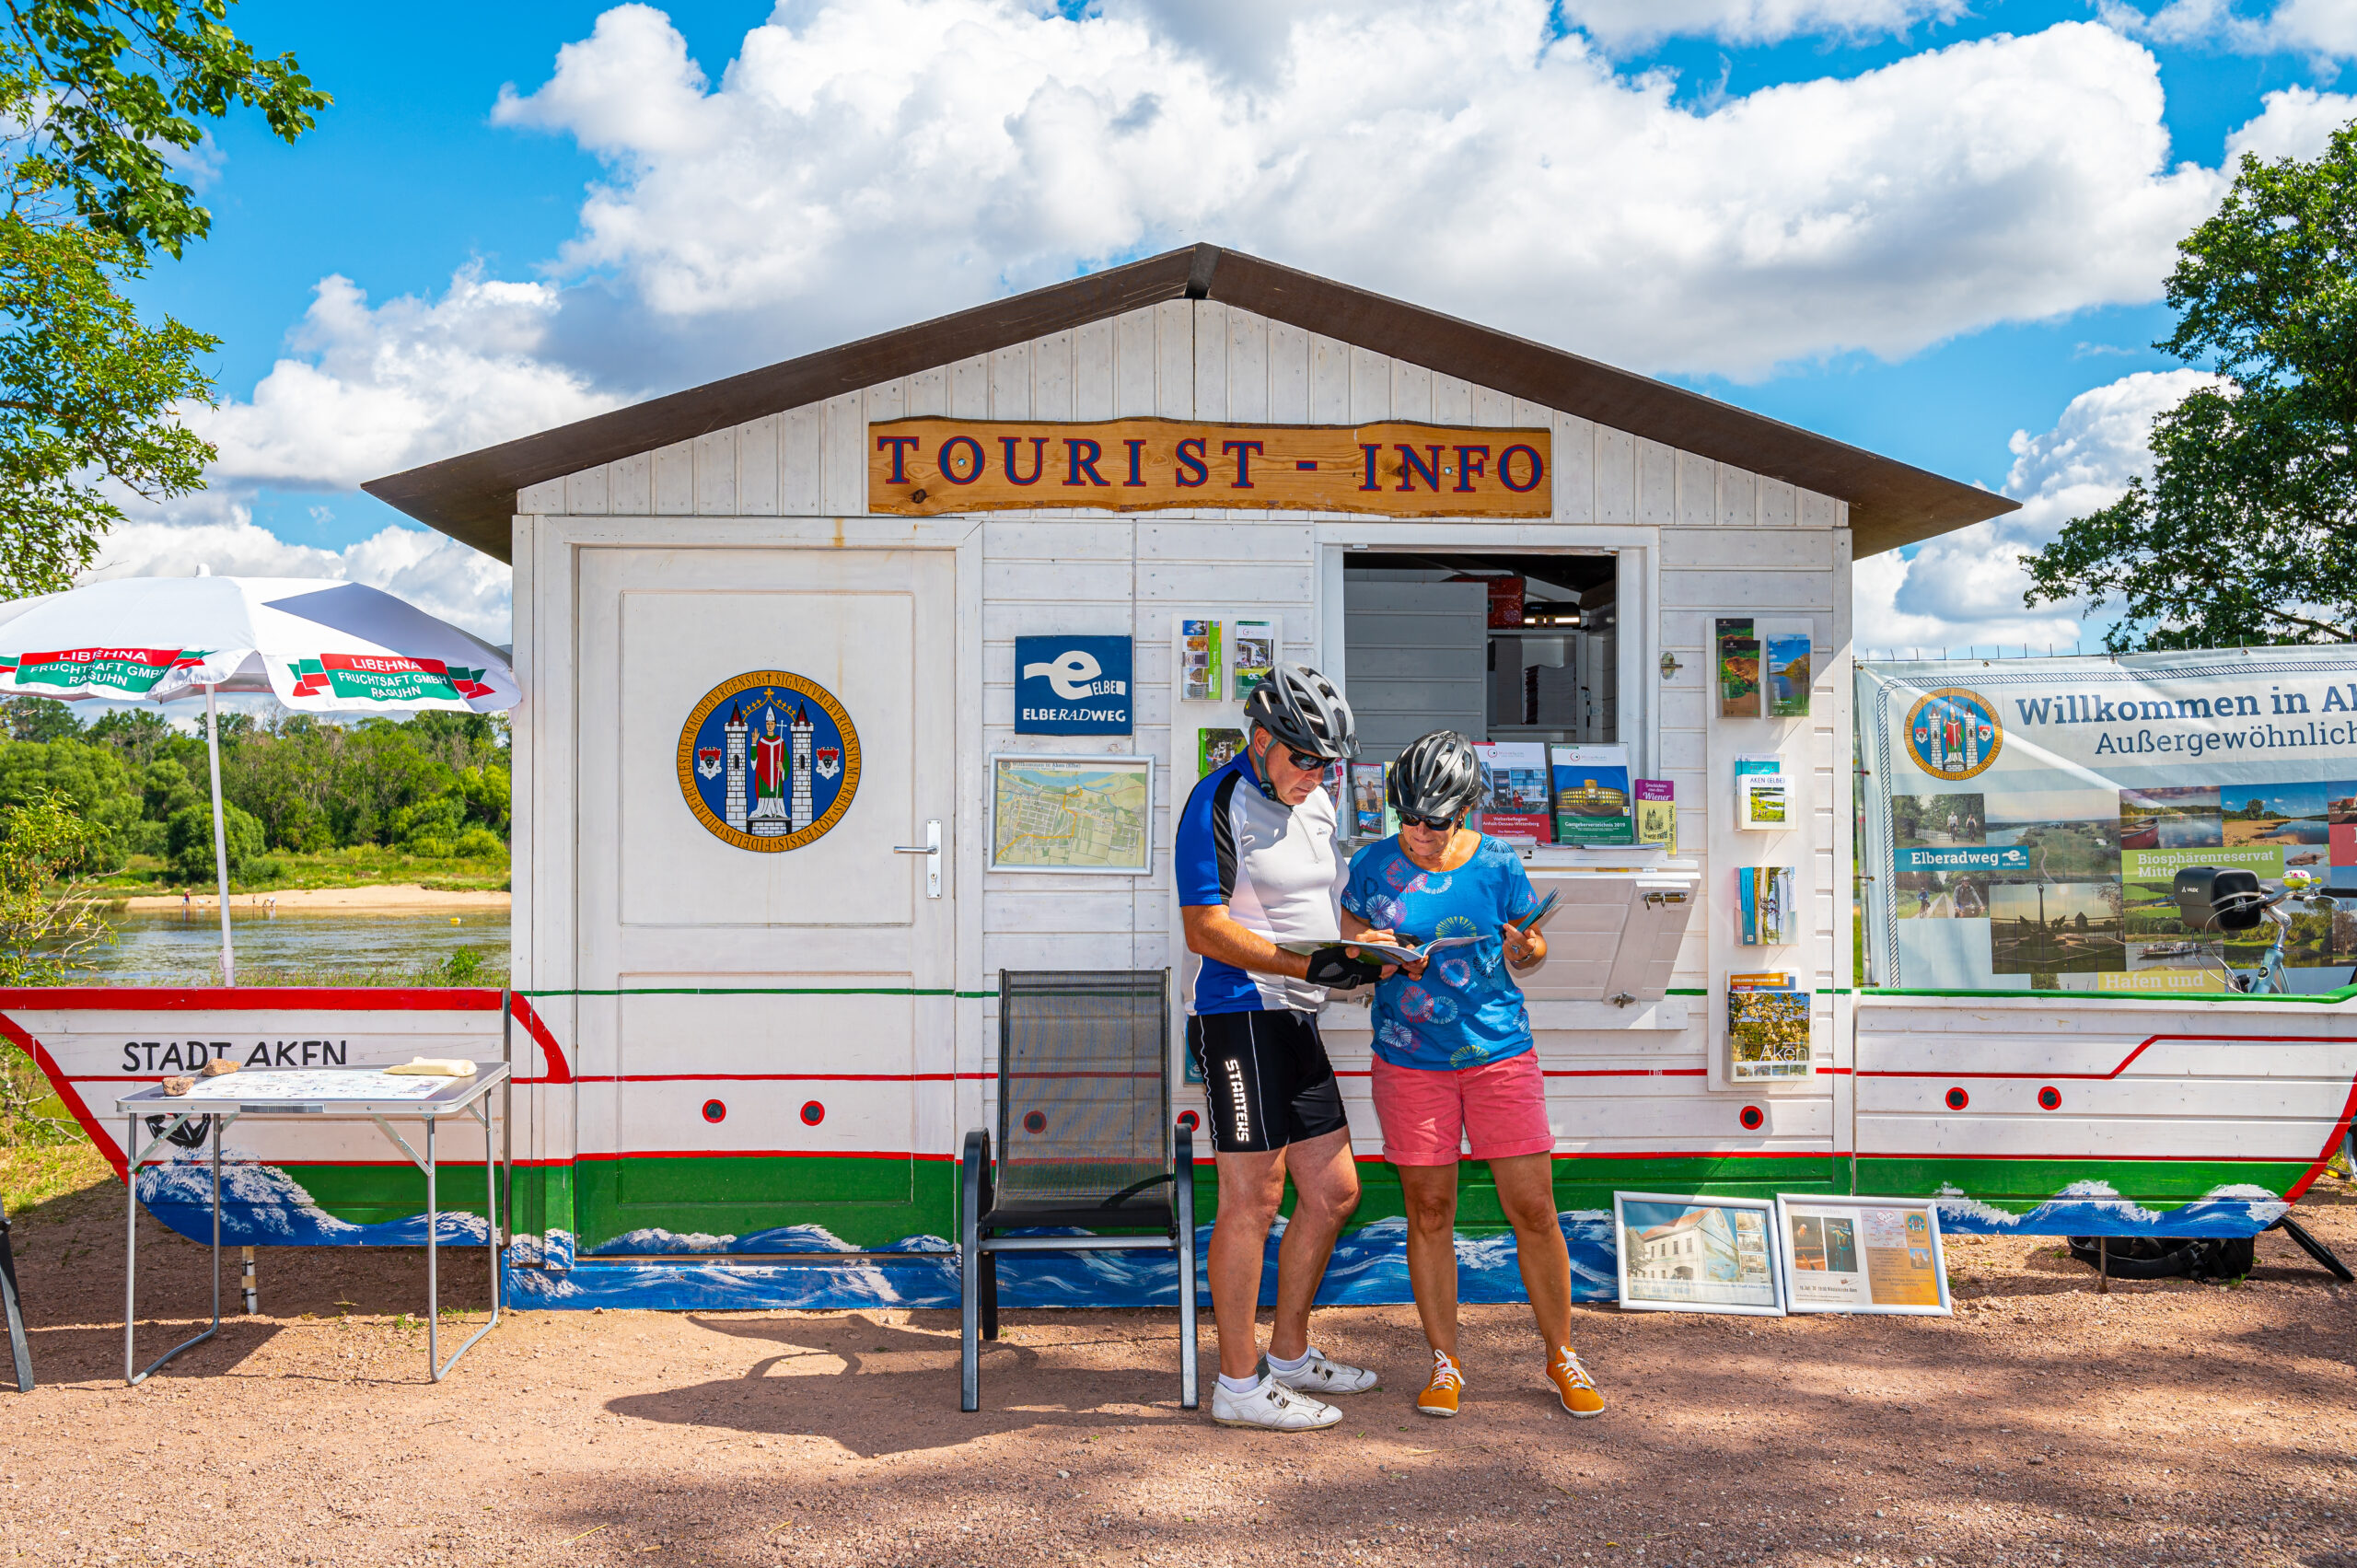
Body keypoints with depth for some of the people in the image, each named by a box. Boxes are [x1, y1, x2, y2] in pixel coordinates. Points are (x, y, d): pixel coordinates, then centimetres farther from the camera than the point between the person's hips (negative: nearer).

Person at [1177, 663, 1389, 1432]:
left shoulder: (1315, 805, 16)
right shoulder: (1218, 804, -11)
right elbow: (1205, 931, -16)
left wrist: (1357, 955, 7)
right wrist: (1306, 965, -24)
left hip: (1295, 1018, 9)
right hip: (1238, 1014, -9)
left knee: (1333, 1191, 12)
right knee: (1253, 1198, -6)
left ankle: (1290, 1354, 27)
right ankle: (1239, 1384, 5)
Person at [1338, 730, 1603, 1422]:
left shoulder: (1497, 864, -1)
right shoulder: (1373, 865, 0)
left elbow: (1525, 951, 8)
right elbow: (1347, 947, 9)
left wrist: (1527, 948, -15)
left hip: (1499, 1053, 0)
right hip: (1409, 1061, 0)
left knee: (1533, 1209, 0)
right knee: (1428, 1212, 5)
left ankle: (1562, 1357, 18)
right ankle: (1445, 1362, 20)